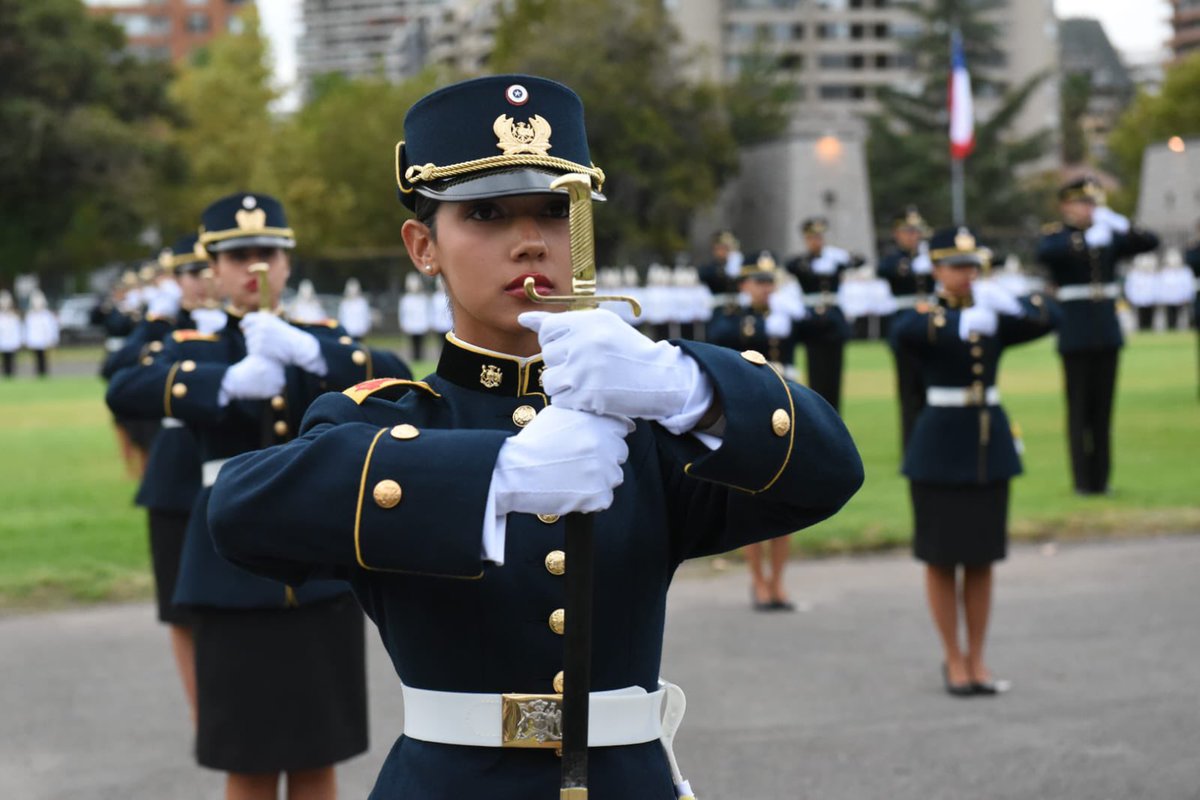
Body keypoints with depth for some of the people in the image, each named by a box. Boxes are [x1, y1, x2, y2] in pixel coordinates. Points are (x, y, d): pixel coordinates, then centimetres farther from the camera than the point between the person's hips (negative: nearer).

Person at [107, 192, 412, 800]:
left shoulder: (324, 339, 10)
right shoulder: (193, 350, 4)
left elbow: (396, 379, -9)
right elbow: (124, 392, -17)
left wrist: (305, 351, -25)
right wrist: (230, 381, -31)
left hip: (323, 573, 2)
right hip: (234, 580, -1)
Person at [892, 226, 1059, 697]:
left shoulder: (994, 319, 8)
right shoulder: (923, 318, -5)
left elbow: (1049, 319, -5)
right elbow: (902, 333, -29)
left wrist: (1005, 302, -22)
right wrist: (961, 322, -42)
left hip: (990, 445, 4)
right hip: (940, 449, -4)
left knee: (982, 557, 9)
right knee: (941, 557, 3)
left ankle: (977, 660, 18)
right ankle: (953, 659, 16)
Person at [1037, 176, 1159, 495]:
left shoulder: (1109, 237, 10)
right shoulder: (1055, 237, -3)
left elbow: (1150, 242, 2)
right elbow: (1044, 253, -26)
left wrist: (1122, 225, -15)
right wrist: (1085, 240, -37)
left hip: (1108, 334, 4)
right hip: (1075, 334, -4)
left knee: (1103, 408, 7)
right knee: (1079, 409, -1)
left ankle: (1101, 478, 12)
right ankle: (1083, 480, 2)